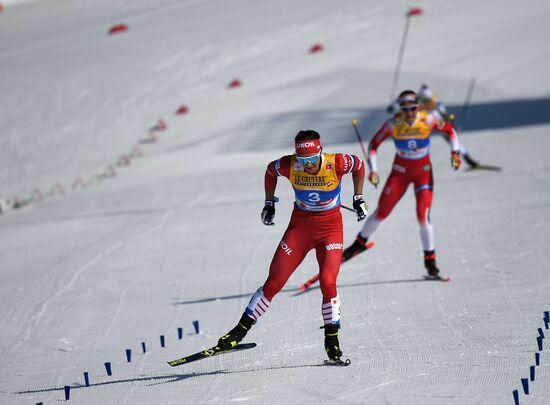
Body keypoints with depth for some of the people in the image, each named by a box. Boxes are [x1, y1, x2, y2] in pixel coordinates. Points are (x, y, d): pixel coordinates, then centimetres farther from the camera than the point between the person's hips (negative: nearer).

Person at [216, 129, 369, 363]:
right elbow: (270, 170, 6)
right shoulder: (289, 166, -17)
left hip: (330, 228, -2)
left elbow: (359, 165, 1)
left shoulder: (336, 163, -22)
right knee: (274, 282, -2)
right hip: (300, 225, 2)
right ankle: (240, 331, 8)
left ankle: (332, 341, -2)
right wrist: (269, 204, 9)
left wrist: (358, 199, 2)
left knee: (327, 282, -17)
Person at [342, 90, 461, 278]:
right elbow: (373, 145, -7)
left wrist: (455, 151, -12)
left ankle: (430, 259, 2)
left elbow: (450, 130, 0)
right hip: (400, 171, 1)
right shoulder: (393, 124, -18)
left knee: (423, 216, -14)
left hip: (423, 172, -1)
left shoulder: (429, 120, -18)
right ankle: (360, 242, 29)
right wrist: (373, 169, -18)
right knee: (381, 213, 2)